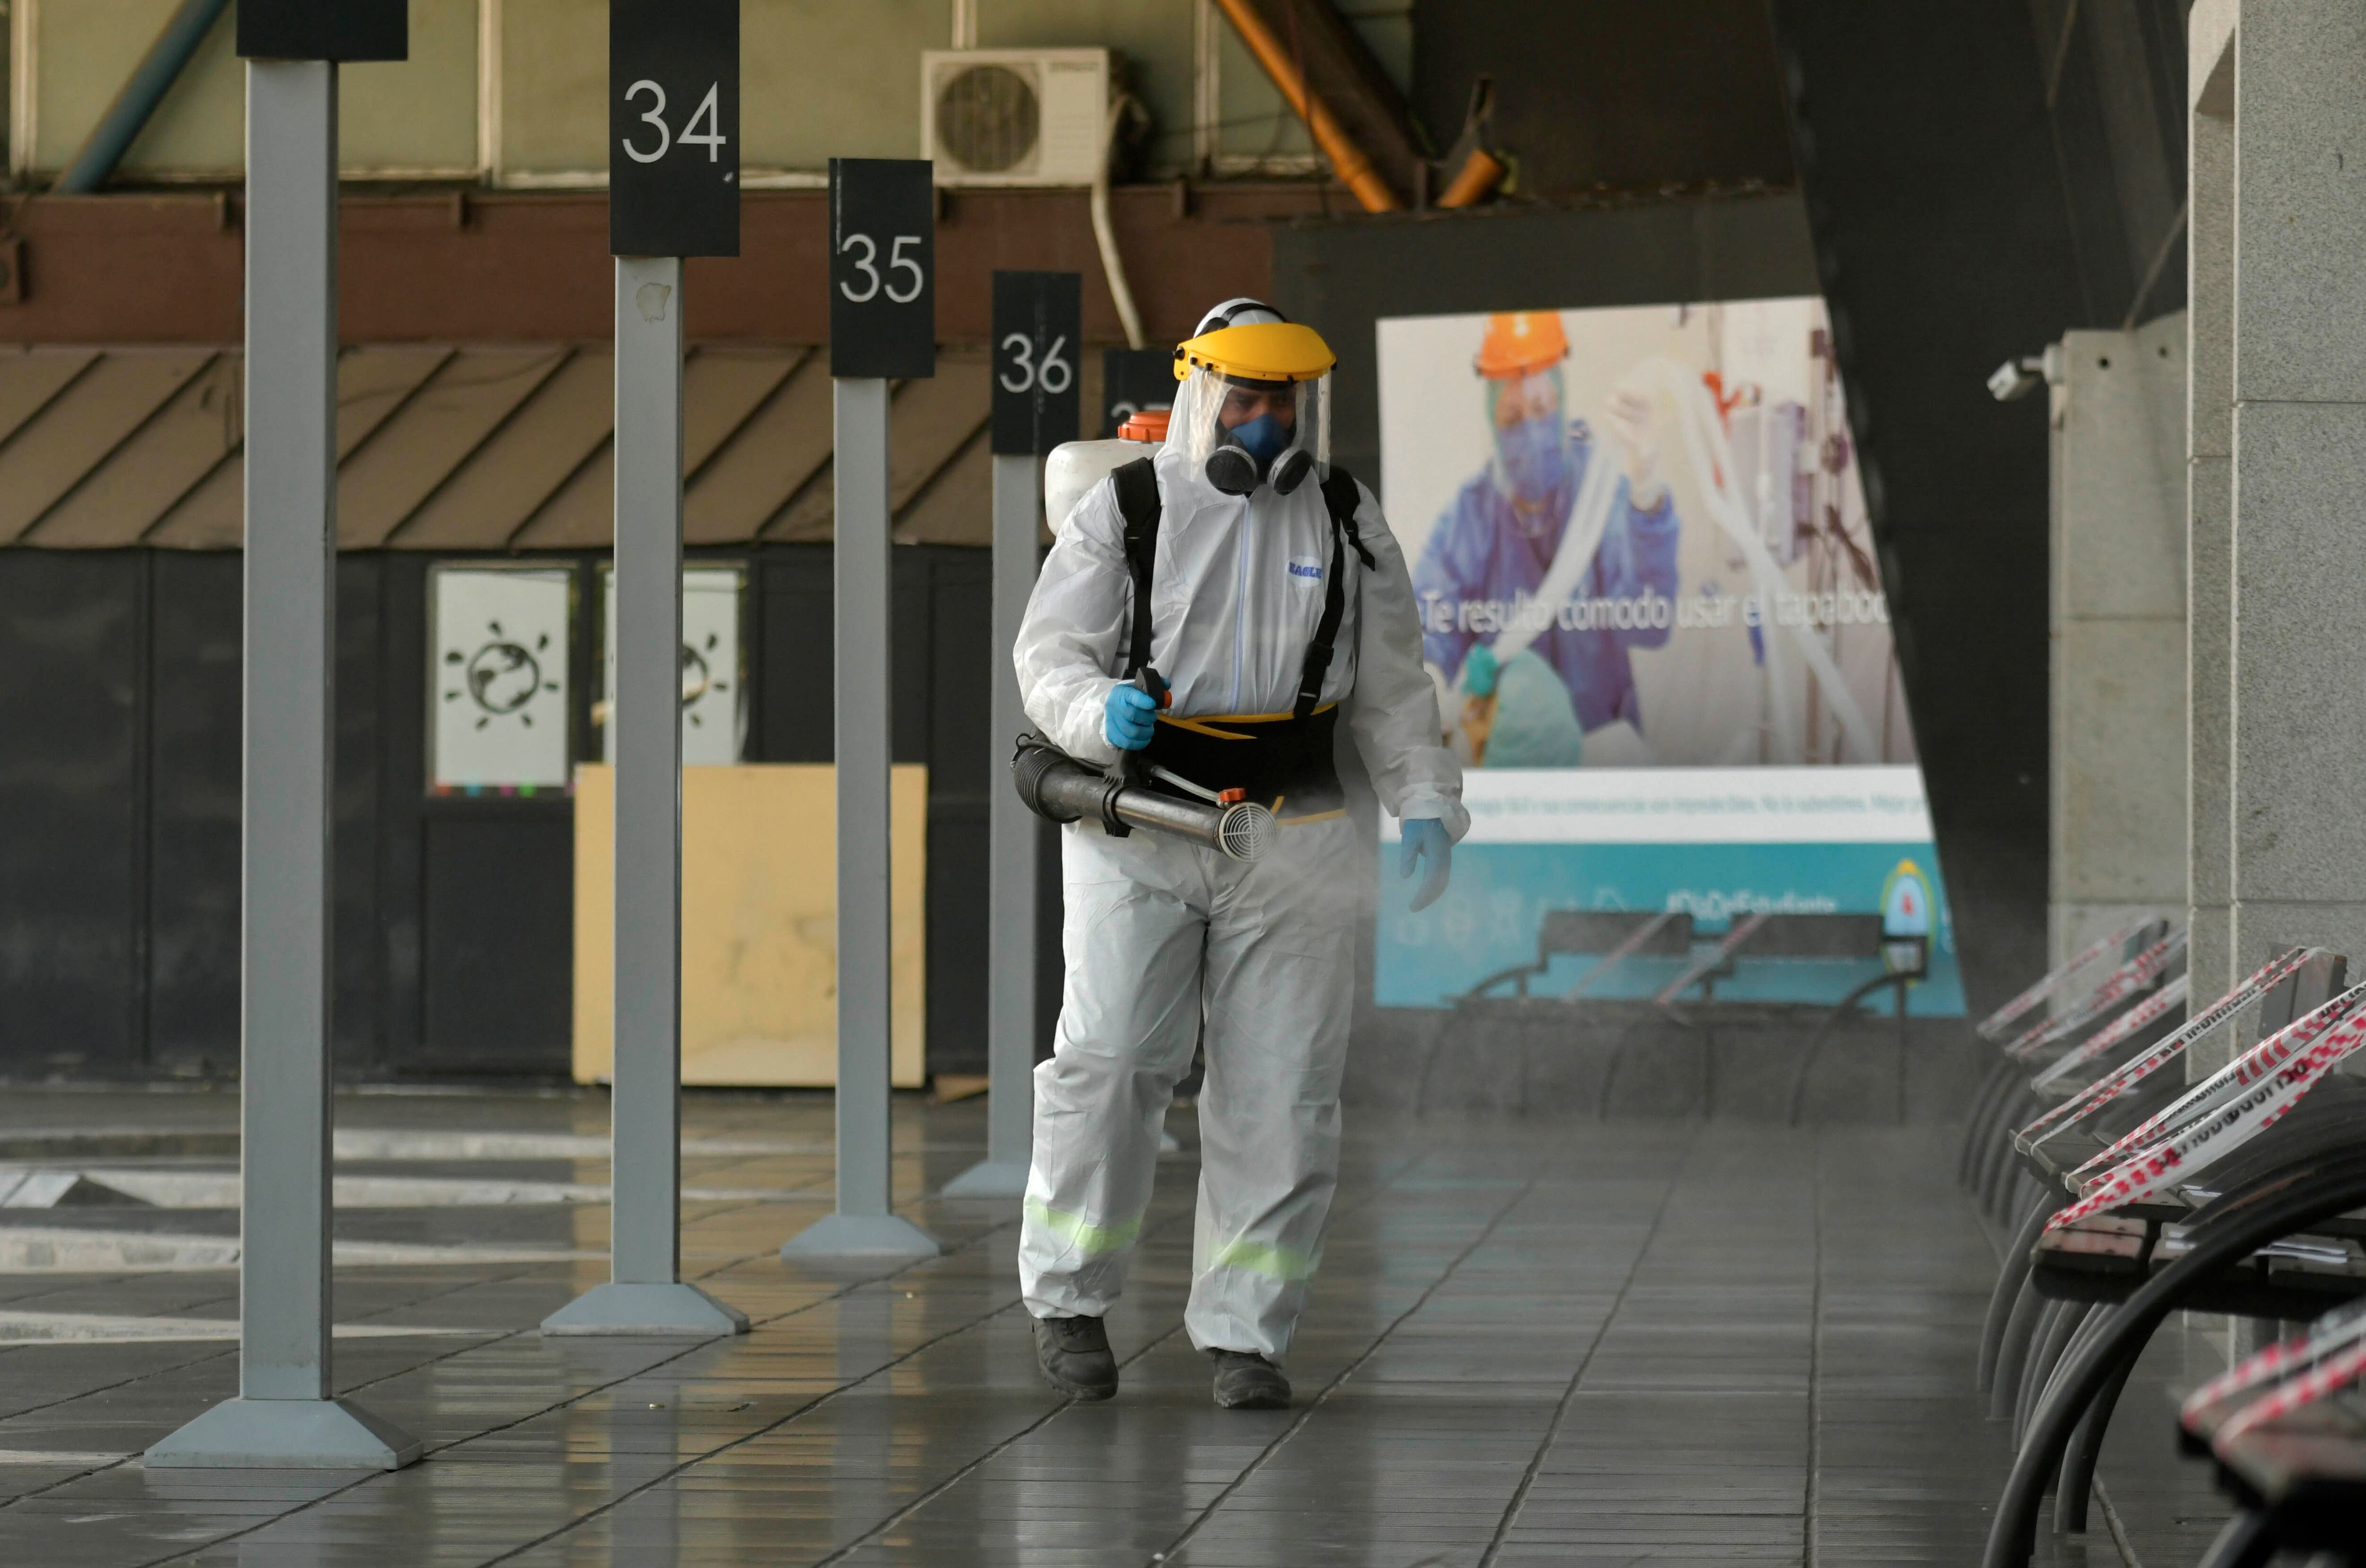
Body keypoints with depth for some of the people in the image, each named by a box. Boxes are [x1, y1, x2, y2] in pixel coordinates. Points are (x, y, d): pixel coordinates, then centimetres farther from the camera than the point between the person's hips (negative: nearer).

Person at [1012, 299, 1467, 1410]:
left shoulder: (1346, 521, 10)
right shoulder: (1123, 512, 2)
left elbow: (1390, 683, 15)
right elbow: (1050, 653, 0)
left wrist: (1424, 805, 5)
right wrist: (1100, 712, -21)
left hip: (1291, 839, 2)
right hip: (1138, 829, -2)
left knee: (1280, 1091, 0)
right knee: (1108, 1064, -9)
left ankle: (1244, 1330, 8)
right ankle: (1067, 1294, 8)